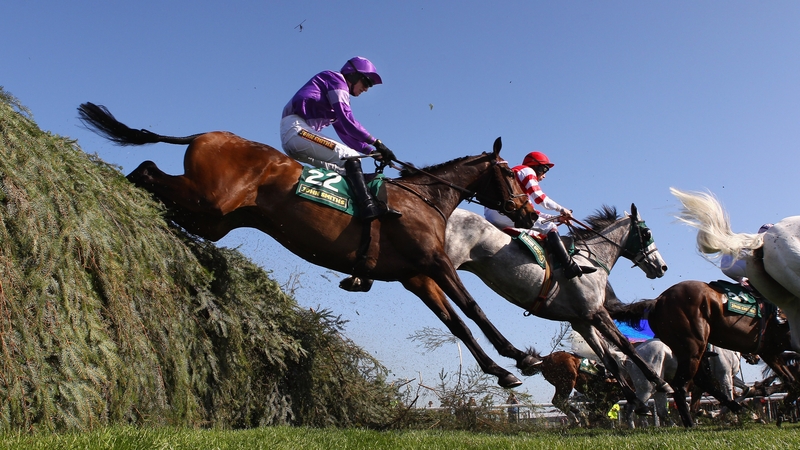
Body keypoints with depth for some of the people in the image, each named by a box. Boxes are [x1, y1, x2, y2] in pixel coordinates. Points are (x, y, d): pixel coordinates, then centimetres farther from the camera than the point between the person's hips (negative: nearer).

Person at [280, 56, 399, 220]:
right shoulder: (336, 79, 2)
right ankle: (369, 206, -30)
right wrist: (376, 143, -11)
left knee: (345, 168, 5)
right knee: (351, 157, -18)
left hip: (290, 138, 10)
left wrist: (371, 151, 13)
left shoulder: (338, 89, 29)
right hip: (297, 129, -10)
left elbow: (344, 132, 24)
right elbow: (347, 121, -11)